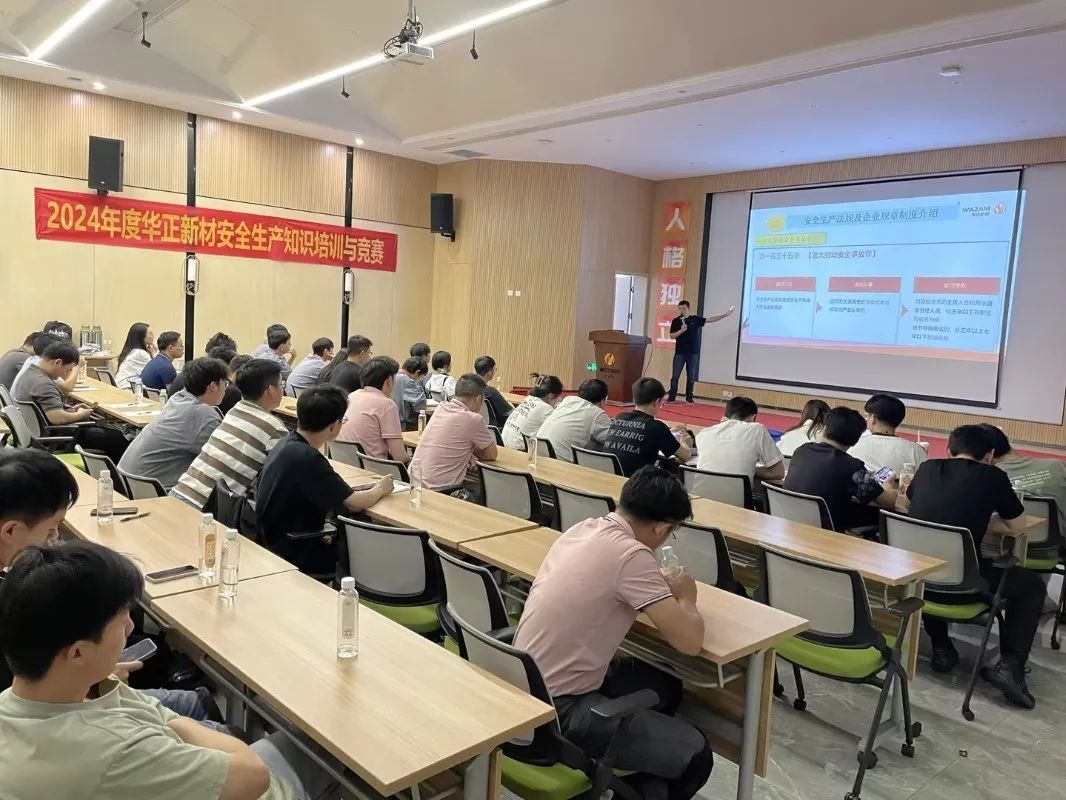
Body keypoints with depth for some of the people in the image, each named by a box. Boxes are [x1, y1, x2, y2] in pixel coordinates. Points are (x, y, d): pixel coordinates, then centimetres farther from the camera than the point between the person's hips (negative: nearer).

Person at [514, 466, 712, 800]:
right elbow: (690, 642, -19)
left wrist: (663, 590, 11)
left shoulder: (583, 529, 2)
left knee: (666, 686, 23)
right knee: (694, 754, -2)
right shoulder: (631, 555, -22)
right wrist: (685, 597, 1)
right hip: (557, 710, -9)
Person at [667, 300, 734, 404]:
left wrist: (725, 315, 4)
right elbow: (671, 336, -3)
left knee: (691, 377, 5)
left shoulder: (696, 319, 5)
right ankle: (672, 397, 4)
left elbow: (711, 319, 6)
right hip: (680, 353, -1)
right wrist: (681, 330, -18)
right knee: (675, 376, -2)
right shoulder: (676, 321, 1)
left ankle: (689, 397, 12)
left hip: (693, 353, 1)